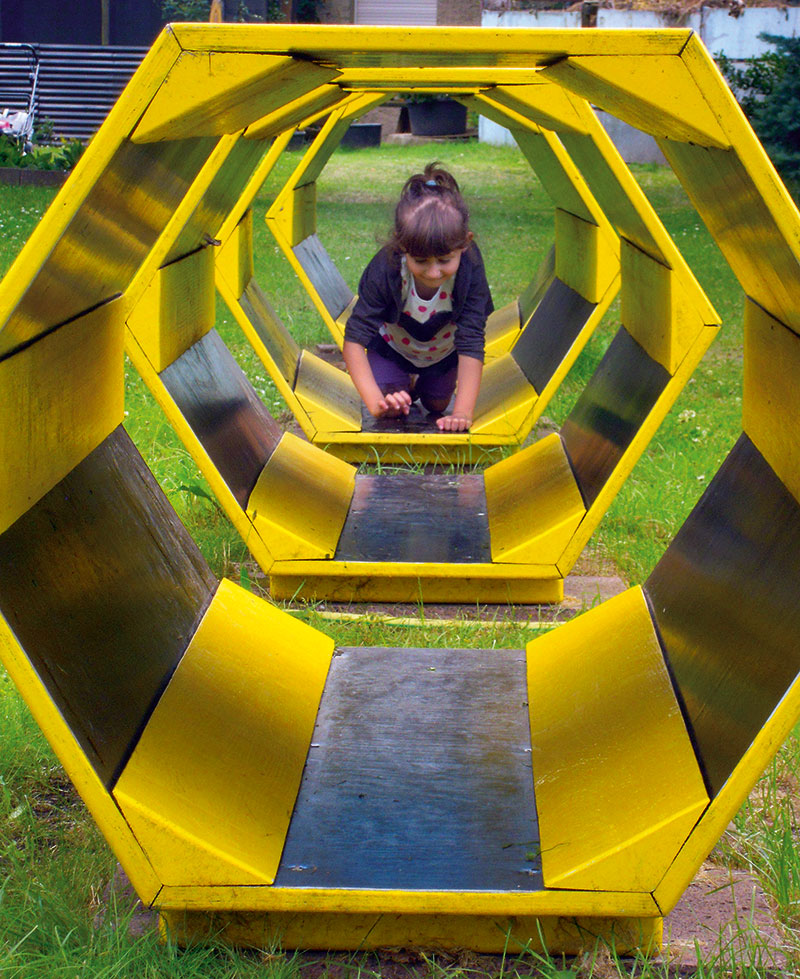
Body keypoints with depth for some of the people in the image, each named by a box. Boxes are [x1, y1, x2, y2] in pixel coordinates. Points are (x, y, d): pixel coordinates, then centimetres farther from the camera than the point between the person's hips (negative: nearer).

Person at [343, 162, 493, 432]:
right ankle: (407, 386, 25)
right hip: (393, 346, -1)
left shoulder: (469, 270, -41)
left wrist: (463, 413, -46)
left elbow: (471, 345, -39)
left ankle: (421, 385, 50)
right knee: (390, 412, -11)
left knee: (437, 405, 14)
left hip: (444, 350, 1)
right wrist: (376, 402, -47)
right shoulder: (385, 269, -41)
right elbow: (355, 338, -36)